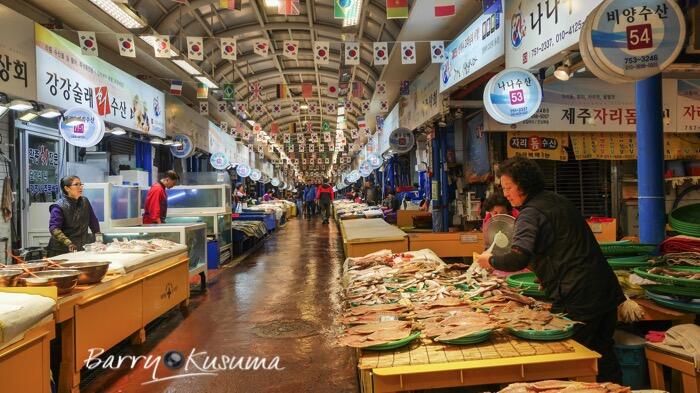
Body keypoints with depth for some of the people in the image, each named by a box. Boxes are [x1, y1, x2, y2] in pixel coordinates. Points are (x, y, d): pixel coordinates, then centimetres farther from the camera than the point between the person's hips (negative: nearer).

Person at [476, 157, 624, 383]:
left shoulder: (531, 213, -15)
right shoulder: (559, 201, 14)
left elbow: (518, 259, -28)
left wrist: (491, 261, -11)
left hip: (577, 299, -9)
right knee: (603, 355, 20)